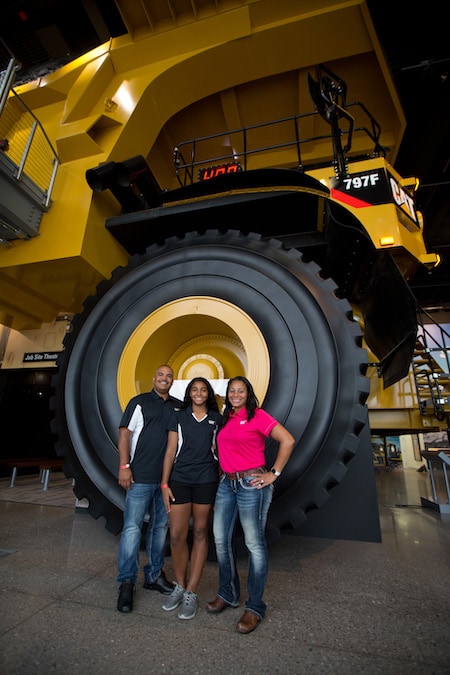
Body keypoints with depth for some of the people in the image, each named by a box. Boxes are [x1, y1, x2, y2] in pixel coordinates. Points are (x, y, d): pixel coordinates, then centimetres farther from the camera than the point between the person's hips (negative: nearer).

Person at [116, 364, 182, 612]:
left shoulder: (179, 407, 8)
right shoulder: (139, 402, -2)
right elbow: (124, 433, -7)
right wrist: (124, 466, -12)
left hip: (168, 477, 5)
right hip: (141, 476, -4)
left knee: (160, 526, 15)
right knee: (132, 527, -1)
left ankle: (154, 575, 31)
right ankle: (126, 582, 16)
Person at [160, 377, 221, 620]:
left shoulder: (216, 419, 4)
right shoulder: (178, 417, 3)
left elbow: (221, 450, 7)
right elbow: (170, 452, 2)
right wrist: (164, 484, -2)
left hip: (206, 481, 0)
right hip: (179, 479, 0)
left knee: (200, 534, 9)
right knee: (176, 535, 4)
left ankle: (191, 593, 24)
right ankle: (180, 586, 28)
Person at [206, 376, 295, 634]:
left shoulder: (257, 415, -10)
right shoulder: (226, 419, 11)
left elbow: (288, 441, -14)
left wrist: (274, 474, -12)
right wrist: (225, 470, 10)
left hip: (251, 484, -7)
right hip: (227, 483, 7)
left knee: (255, 543, 4)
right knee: (221, 539, 14)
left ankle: (255, 607, 23)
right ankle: (228, 594, 35)